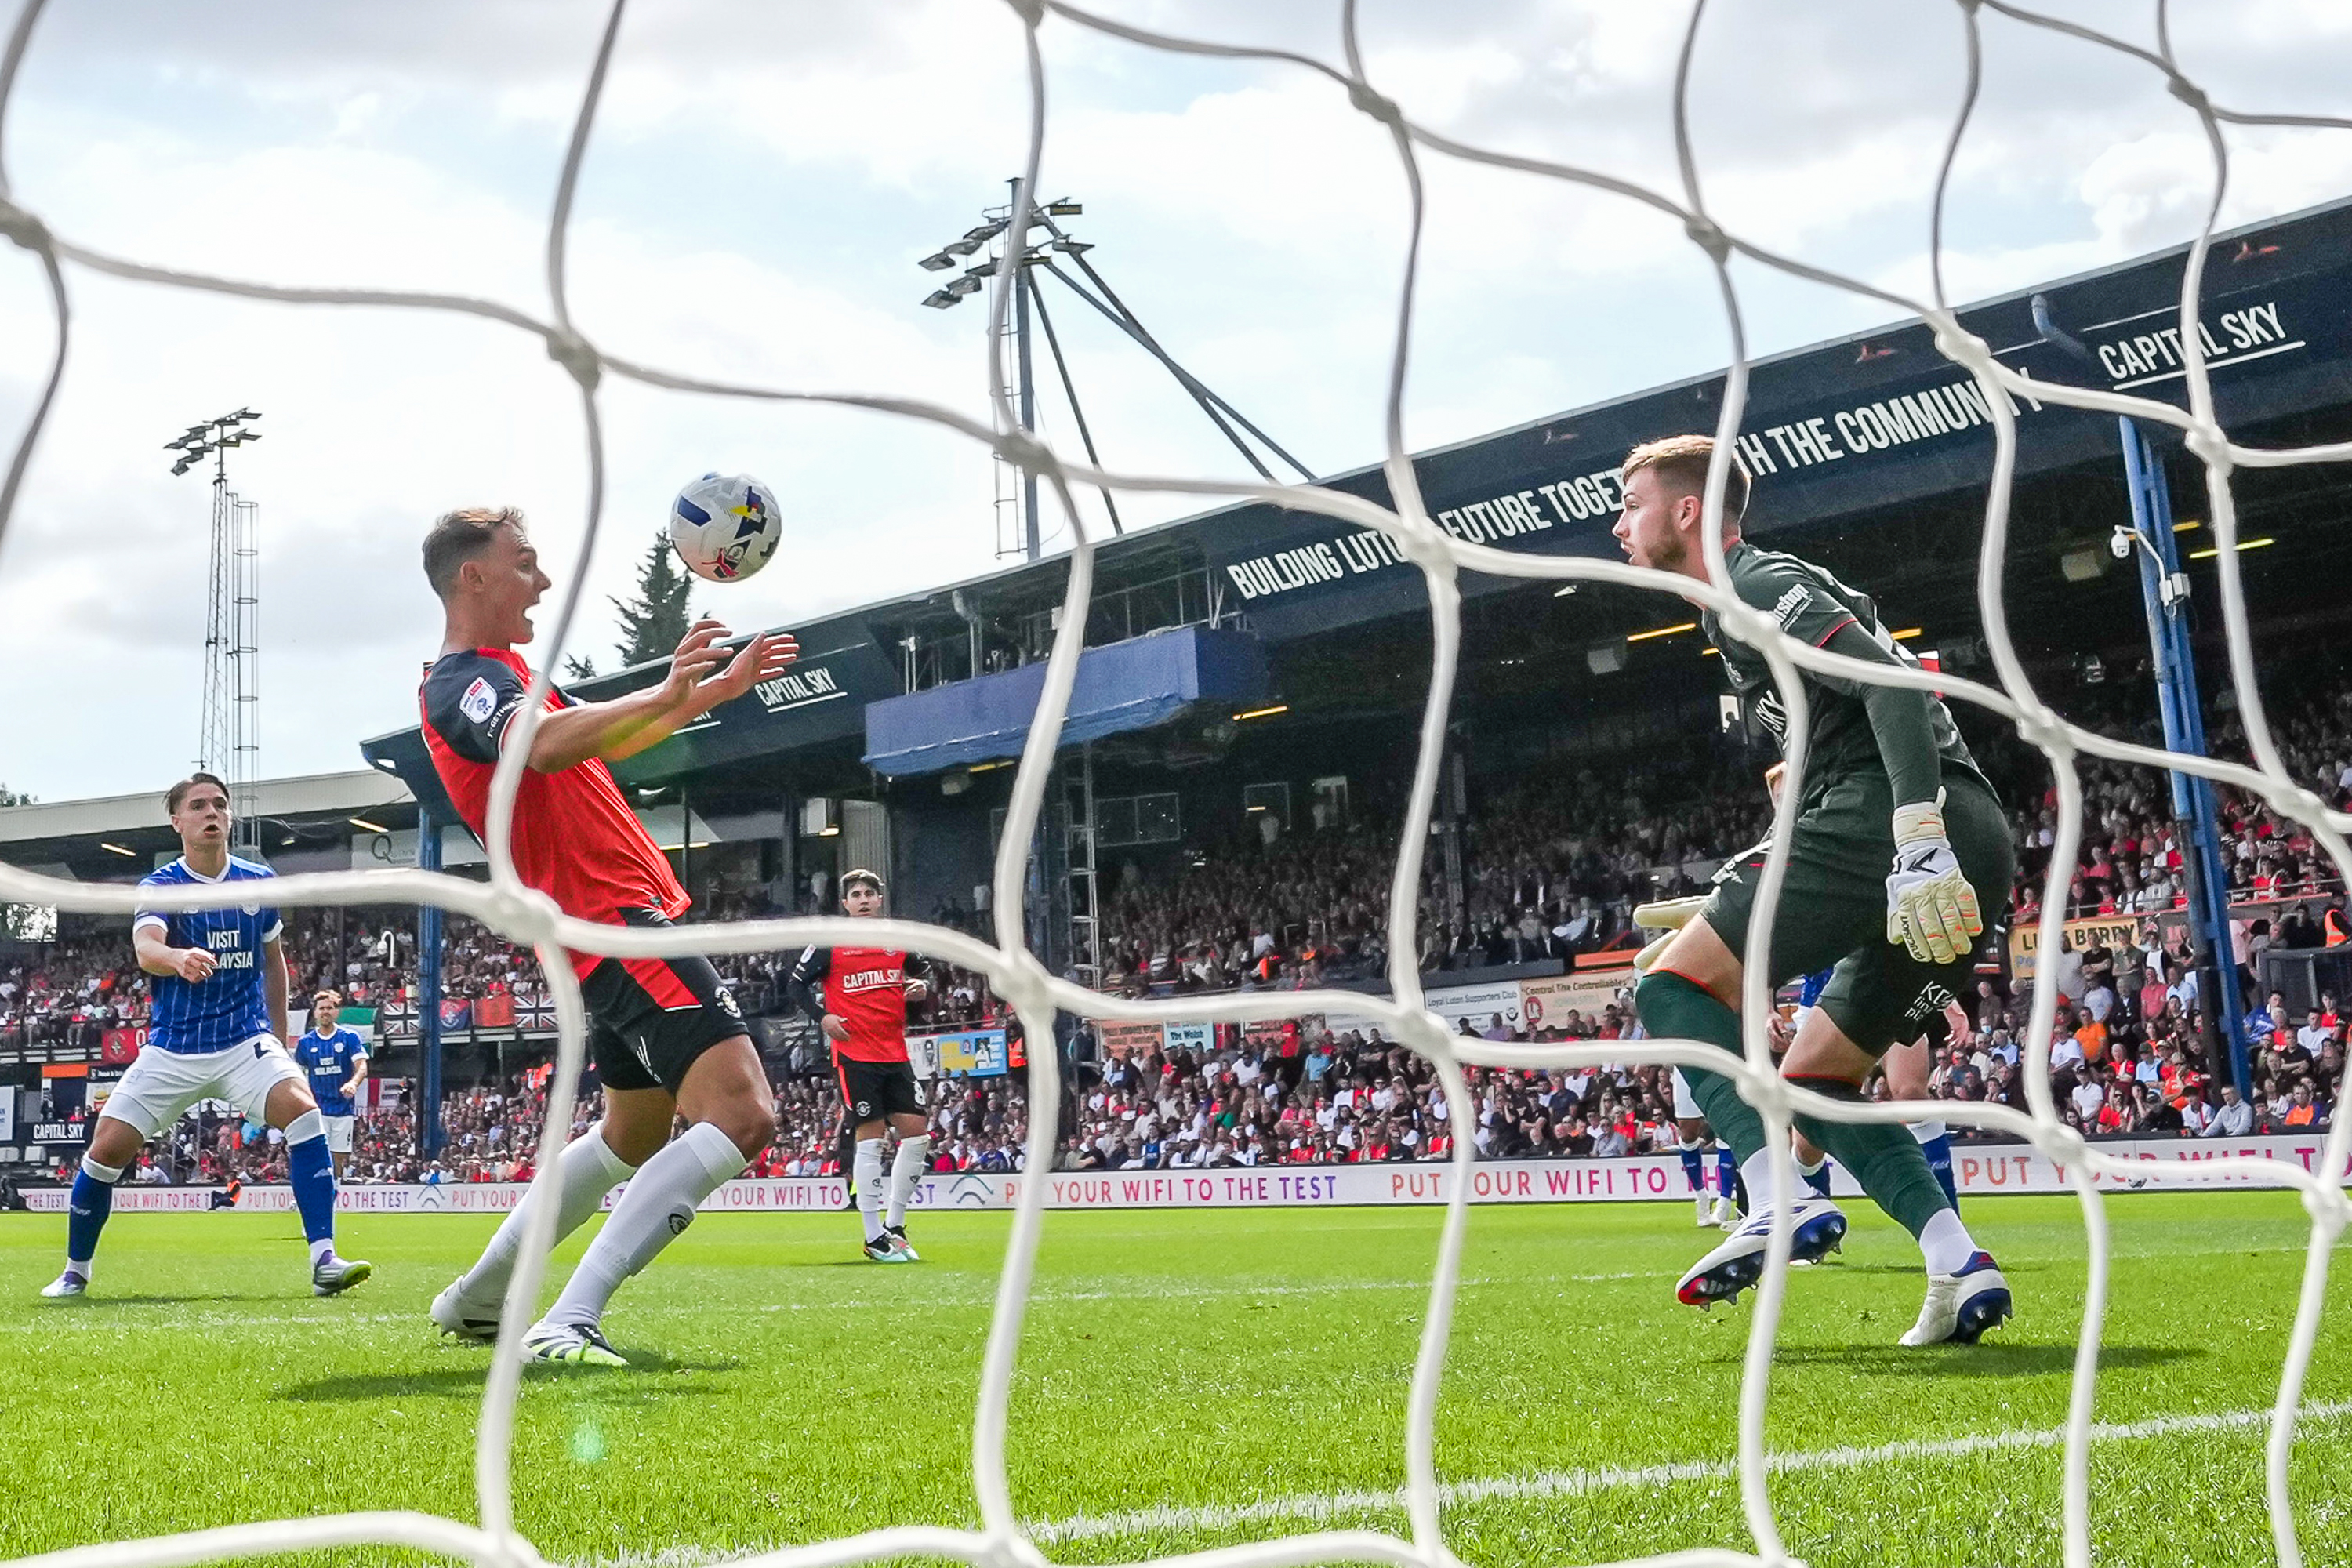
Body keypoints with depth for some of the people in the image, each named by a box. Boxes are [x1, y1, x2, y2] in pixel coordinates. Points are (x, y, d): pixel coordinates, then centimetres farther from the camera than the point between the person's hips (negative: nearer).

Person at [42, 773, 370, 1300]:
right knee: (109, 1148, -6)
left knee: (301, 1109, -25)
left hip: (246, 1042, 1)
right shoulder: (159, 887, -5)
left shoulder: (258, 882, 5)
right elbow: (145, 948, -26)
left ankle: (324, 1262, -26)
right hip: (172, 1049, -1)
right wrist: (179, 958, -50)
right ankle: (75, 1271, 21)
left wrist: (279, 1040, 17)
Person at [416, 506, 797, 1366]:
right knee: (741, 1113, -22)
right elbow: (546, 746, -35)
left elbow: (605, 743, 34)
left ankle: (477, 1299, 34)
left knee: (634, 1133, 25)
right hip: (620, 918, -11)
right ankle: (569, 1323, -26)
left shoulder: (495, 675, 21)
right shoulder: (465, 680, -12)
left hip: (616, 923, 11)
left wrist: (720, 686, 30)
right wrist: (663, 694, -45)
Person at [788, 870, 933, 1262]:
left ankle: (893, 1225, 15)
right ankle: (874, 1237, -1)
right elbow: (796, 984, 3)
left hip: (895, 1054, 5)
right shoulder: (830, 944, 0)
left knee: (917, 1134, 1)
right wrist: (821, 1017, -11)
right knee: (870, 1139, -7)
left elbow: (919, 976, 23)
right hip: (854, 1055, -5)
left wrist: (922, 987, 0)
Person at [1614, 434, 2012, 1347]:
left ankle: (1782, 1205, -21)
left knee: (1676, 985, -7)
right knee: (1811, 1081, 15)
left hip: (1883, 816, -10)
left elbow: (1893, 682, -16)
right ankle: (1959, 1268, 1)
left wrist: (1916, 837, -27)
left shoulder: (1755, 587, -1)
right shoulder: (1755, 598, 30)